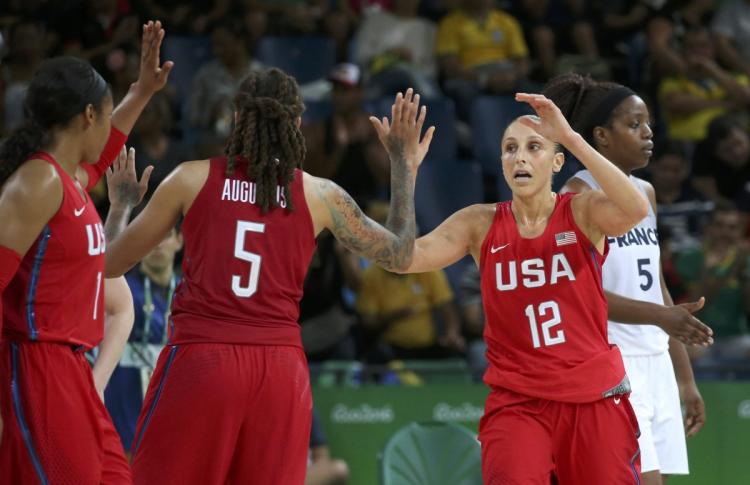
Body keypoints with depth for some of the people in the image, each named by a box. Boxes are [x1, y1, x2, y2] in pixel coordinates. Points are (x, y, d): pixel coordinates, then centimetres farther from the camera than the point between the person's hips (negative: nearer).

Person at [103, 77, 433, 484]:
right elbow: (398, 254, 17)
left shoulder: (193, 179, 2)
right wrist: (404, 165, 24)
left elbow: (111, 263, 9)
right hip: (280, 369, 2)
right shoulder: (319, 195, 5)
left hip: (200, 360, -2)